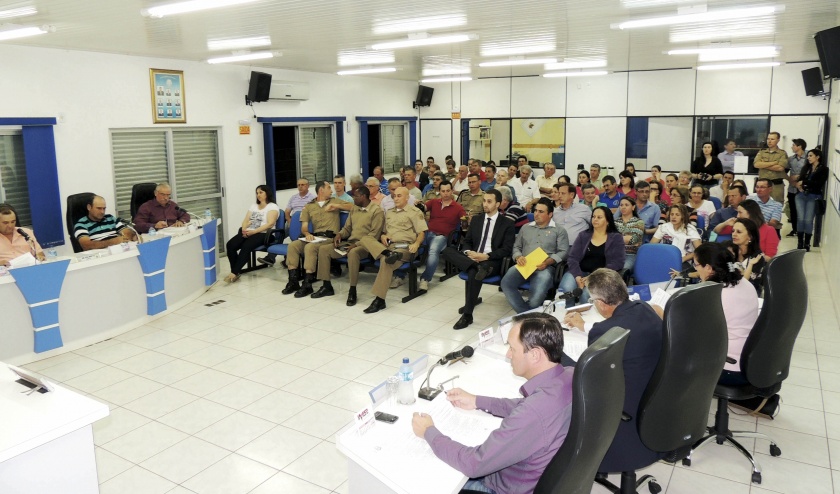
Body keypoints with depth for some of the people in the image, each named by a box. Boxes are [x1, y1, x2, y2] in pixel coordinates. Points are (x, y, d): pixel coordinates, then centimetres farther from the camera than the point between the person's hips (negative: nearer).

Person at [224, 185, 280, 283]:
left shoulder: (273, 207, 3)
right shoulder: (253, 206, 25)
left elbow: (270, 224, -11)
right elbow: (246, 221, 17)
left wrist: (253, 231, -19)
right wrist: (244, 230, -7)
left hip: (262, 234, -6)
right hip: (247, 233, 6)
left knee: (246, 247, -34)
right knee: (230, 245, -21)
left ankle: (234, 272, -31)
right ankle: (236, 271, -20)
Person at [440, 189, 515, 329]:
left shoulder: (507, 223, 2)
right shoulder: (476, 219, 16)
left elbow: (507, 249, -5)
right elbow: (466, 242, 15)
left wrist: (486, 256, -18)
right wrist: (468, 252, -10)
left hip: (492, 261, -5)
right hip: (471, 257, 5)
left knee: (473, 273, -37)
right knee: (447, 251, -21)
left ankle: (467, 315, -26)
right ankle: (478, 266, -38)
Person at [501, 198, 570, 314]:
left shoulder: (559, 230, 13)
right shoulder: (525, 228, 25)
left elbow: (563, 252, 3)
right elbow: (516, 247, 22)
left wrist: (548, 261, -15)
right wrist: (518, 257, -2)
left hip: (544, 267, -3)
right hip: (523, 265, 3)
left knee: (538, 294, -34)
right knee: (506, 283, -28)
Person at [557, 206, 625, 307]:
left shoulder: (616, 238, 8)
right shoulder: (583, 236, 14)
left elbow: (618, 262, -3)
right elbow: (573, 258, 5)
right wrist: (577, 276, -16)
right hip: (579, 272, 2)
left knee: (587, 294, -34)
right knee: (566, 290, -31)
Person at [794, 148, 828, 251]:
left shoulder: (824, 169, 2)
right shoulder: (806, 167, 17)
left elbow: (819, 183, -10)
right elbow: (799, 179, 9)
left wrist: (804, 182, -8)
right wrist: (798, 185, -12)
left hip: (813, 197, -3)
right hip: (801, 195, 3)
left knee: (808, 220, -7)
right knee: (800, 219, -4)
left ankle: (807, 243, 3)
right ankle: (800, 243, 4)